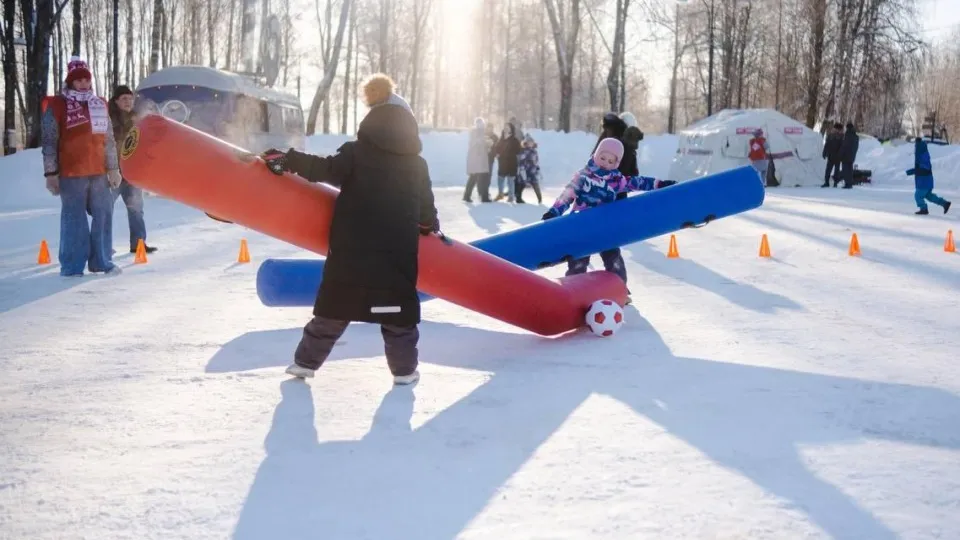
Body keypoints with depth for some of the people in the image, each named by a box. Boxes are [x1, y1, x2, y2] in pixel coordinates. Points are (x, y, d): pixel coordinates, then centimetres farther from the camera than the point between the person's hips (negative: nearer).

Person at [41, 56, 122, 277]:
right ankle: (72, 266, 6)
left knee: (104, 215, 6)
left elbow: (109, 140, 17)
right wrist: (51, 173, -7)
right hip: (71, 173, -5)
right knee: (74, 219, -1)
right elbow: (49, 142, -3)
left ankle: (102, 261, 17)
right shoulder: (57, 105, -2)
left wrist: (113, 168, 13)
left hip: (99, 172, 5)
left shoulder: (100, 104, 13)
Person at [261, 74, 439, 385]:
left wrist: (287, 160, -3)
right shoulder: (418, 165, 7)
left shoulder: (356, 153, -1)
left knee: (334, 306, 9)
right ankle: (405, 369, 9)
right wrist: (431, 227, 33)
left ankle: (306, 361, 17)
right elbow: (426, 207, 13)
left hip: (352, 248, 0)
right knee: (398, 309, 8)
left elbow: (325, 169, -10)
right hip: (398, 252, 0)